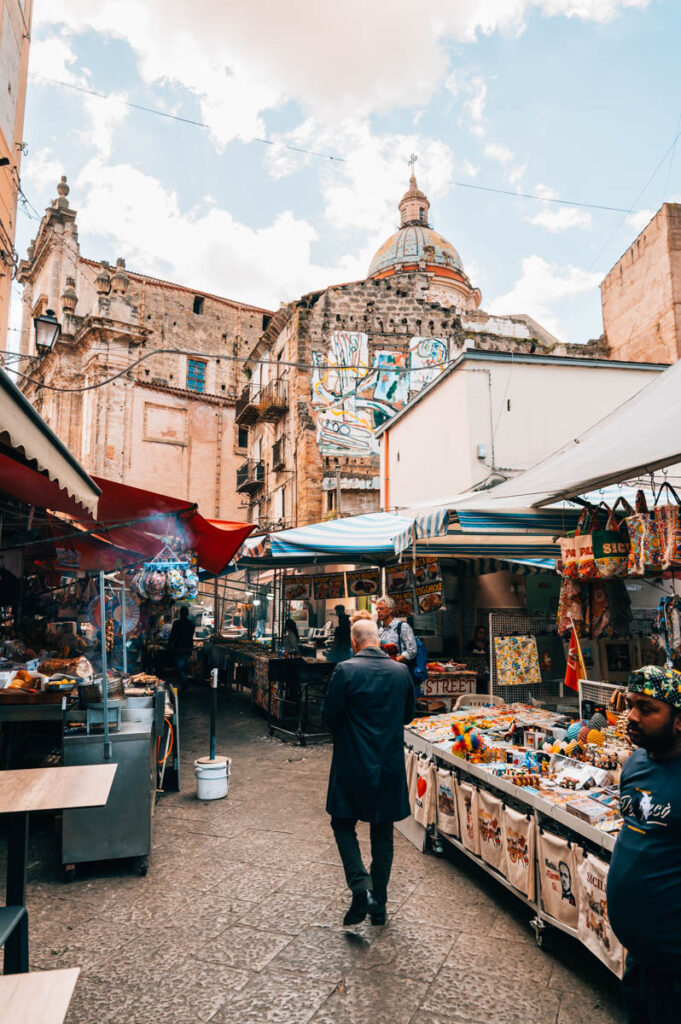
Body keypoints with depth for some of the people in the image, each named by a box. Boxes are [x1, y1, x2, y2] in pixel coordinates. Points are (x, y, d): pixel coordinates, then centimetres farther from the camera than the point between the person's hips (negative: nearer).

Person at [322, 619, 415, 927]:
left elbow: (329, 716, -10)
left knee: (343, 824, 14)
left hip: (353, 765, -4)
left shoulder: (345, 670, -15)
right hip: (390, 766, 4)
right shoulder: (401, 671, -2)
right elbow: (408, 714, 10)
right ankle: (379, 904, 23)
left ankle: (361, 886, -3)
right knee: (383, 834, 16)